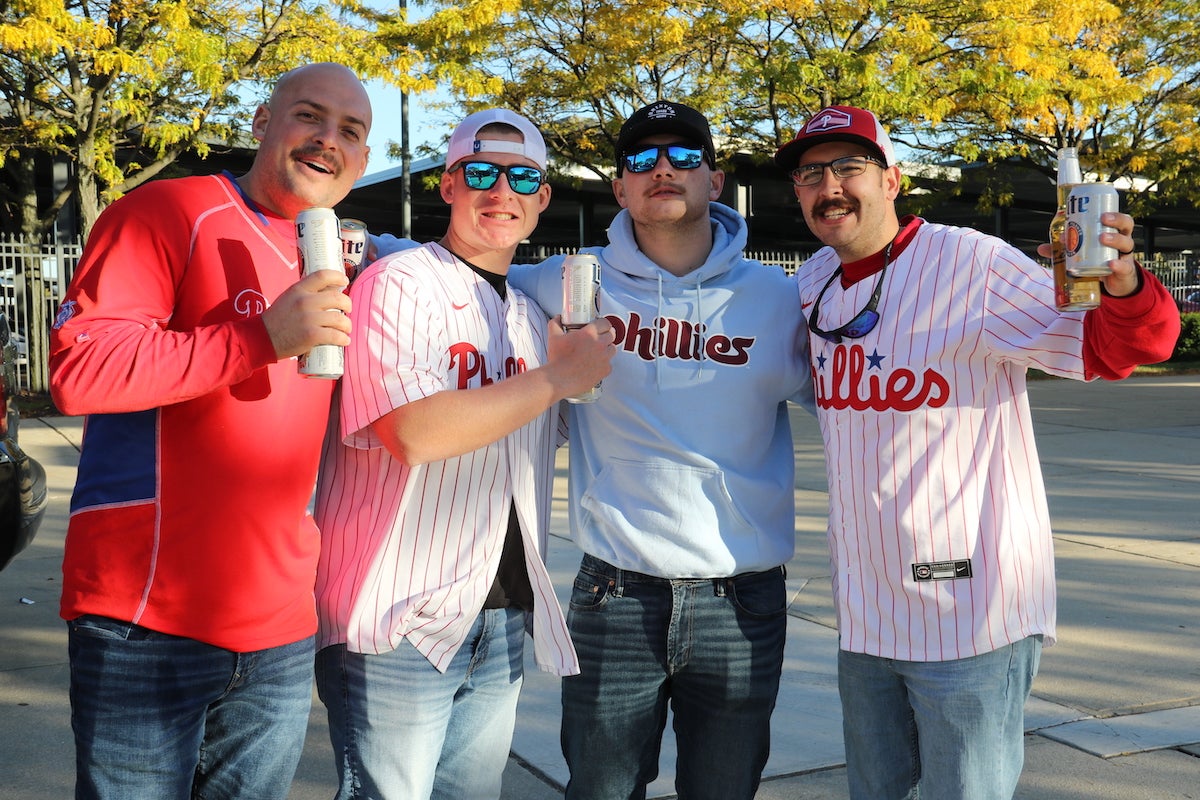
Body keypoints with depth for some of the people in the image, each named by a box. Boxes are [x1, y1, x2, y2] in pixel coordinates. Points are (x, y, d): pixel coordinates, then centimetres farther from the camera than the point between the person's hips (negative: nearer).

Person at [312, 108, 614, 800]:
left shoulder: (531, 317, 14)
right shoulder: (396, 286, -9)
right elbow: (415, 432, -22)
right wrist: (560, 376, -15)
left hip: (505, 619, 7)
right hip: (401, 622, -7)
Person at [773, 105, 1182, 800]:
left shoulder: (972, 264, -15)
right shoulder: (815, 281, 4)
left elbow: (1112, 348, -18)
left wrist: (1122, 285, -38)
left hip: (970, 607, -6)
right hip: (865, 611, 7)